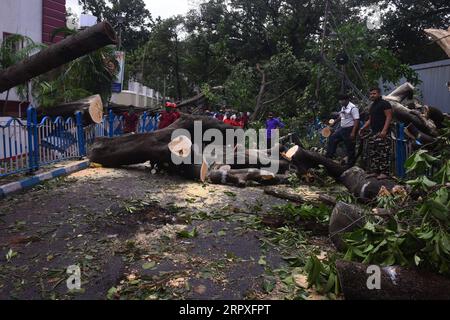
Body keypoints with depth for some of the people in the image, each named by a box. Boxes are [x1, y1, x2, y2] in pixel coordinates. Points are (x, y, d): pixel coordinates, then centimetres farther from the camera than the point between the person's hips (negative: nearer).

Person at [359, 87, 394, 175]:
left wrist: (384, 130, -22)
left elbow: (389, 117, -13)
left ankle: (384, 172, -10)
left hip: (382, 133, -9)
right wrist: (363, 128, 14)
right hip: (373, 133, 9)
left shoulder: (384, 104, -4)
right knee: (371, 153, 8)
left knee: (383, 153, -12)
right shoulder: (372, 106, 23)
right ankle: (374, 171, 14)